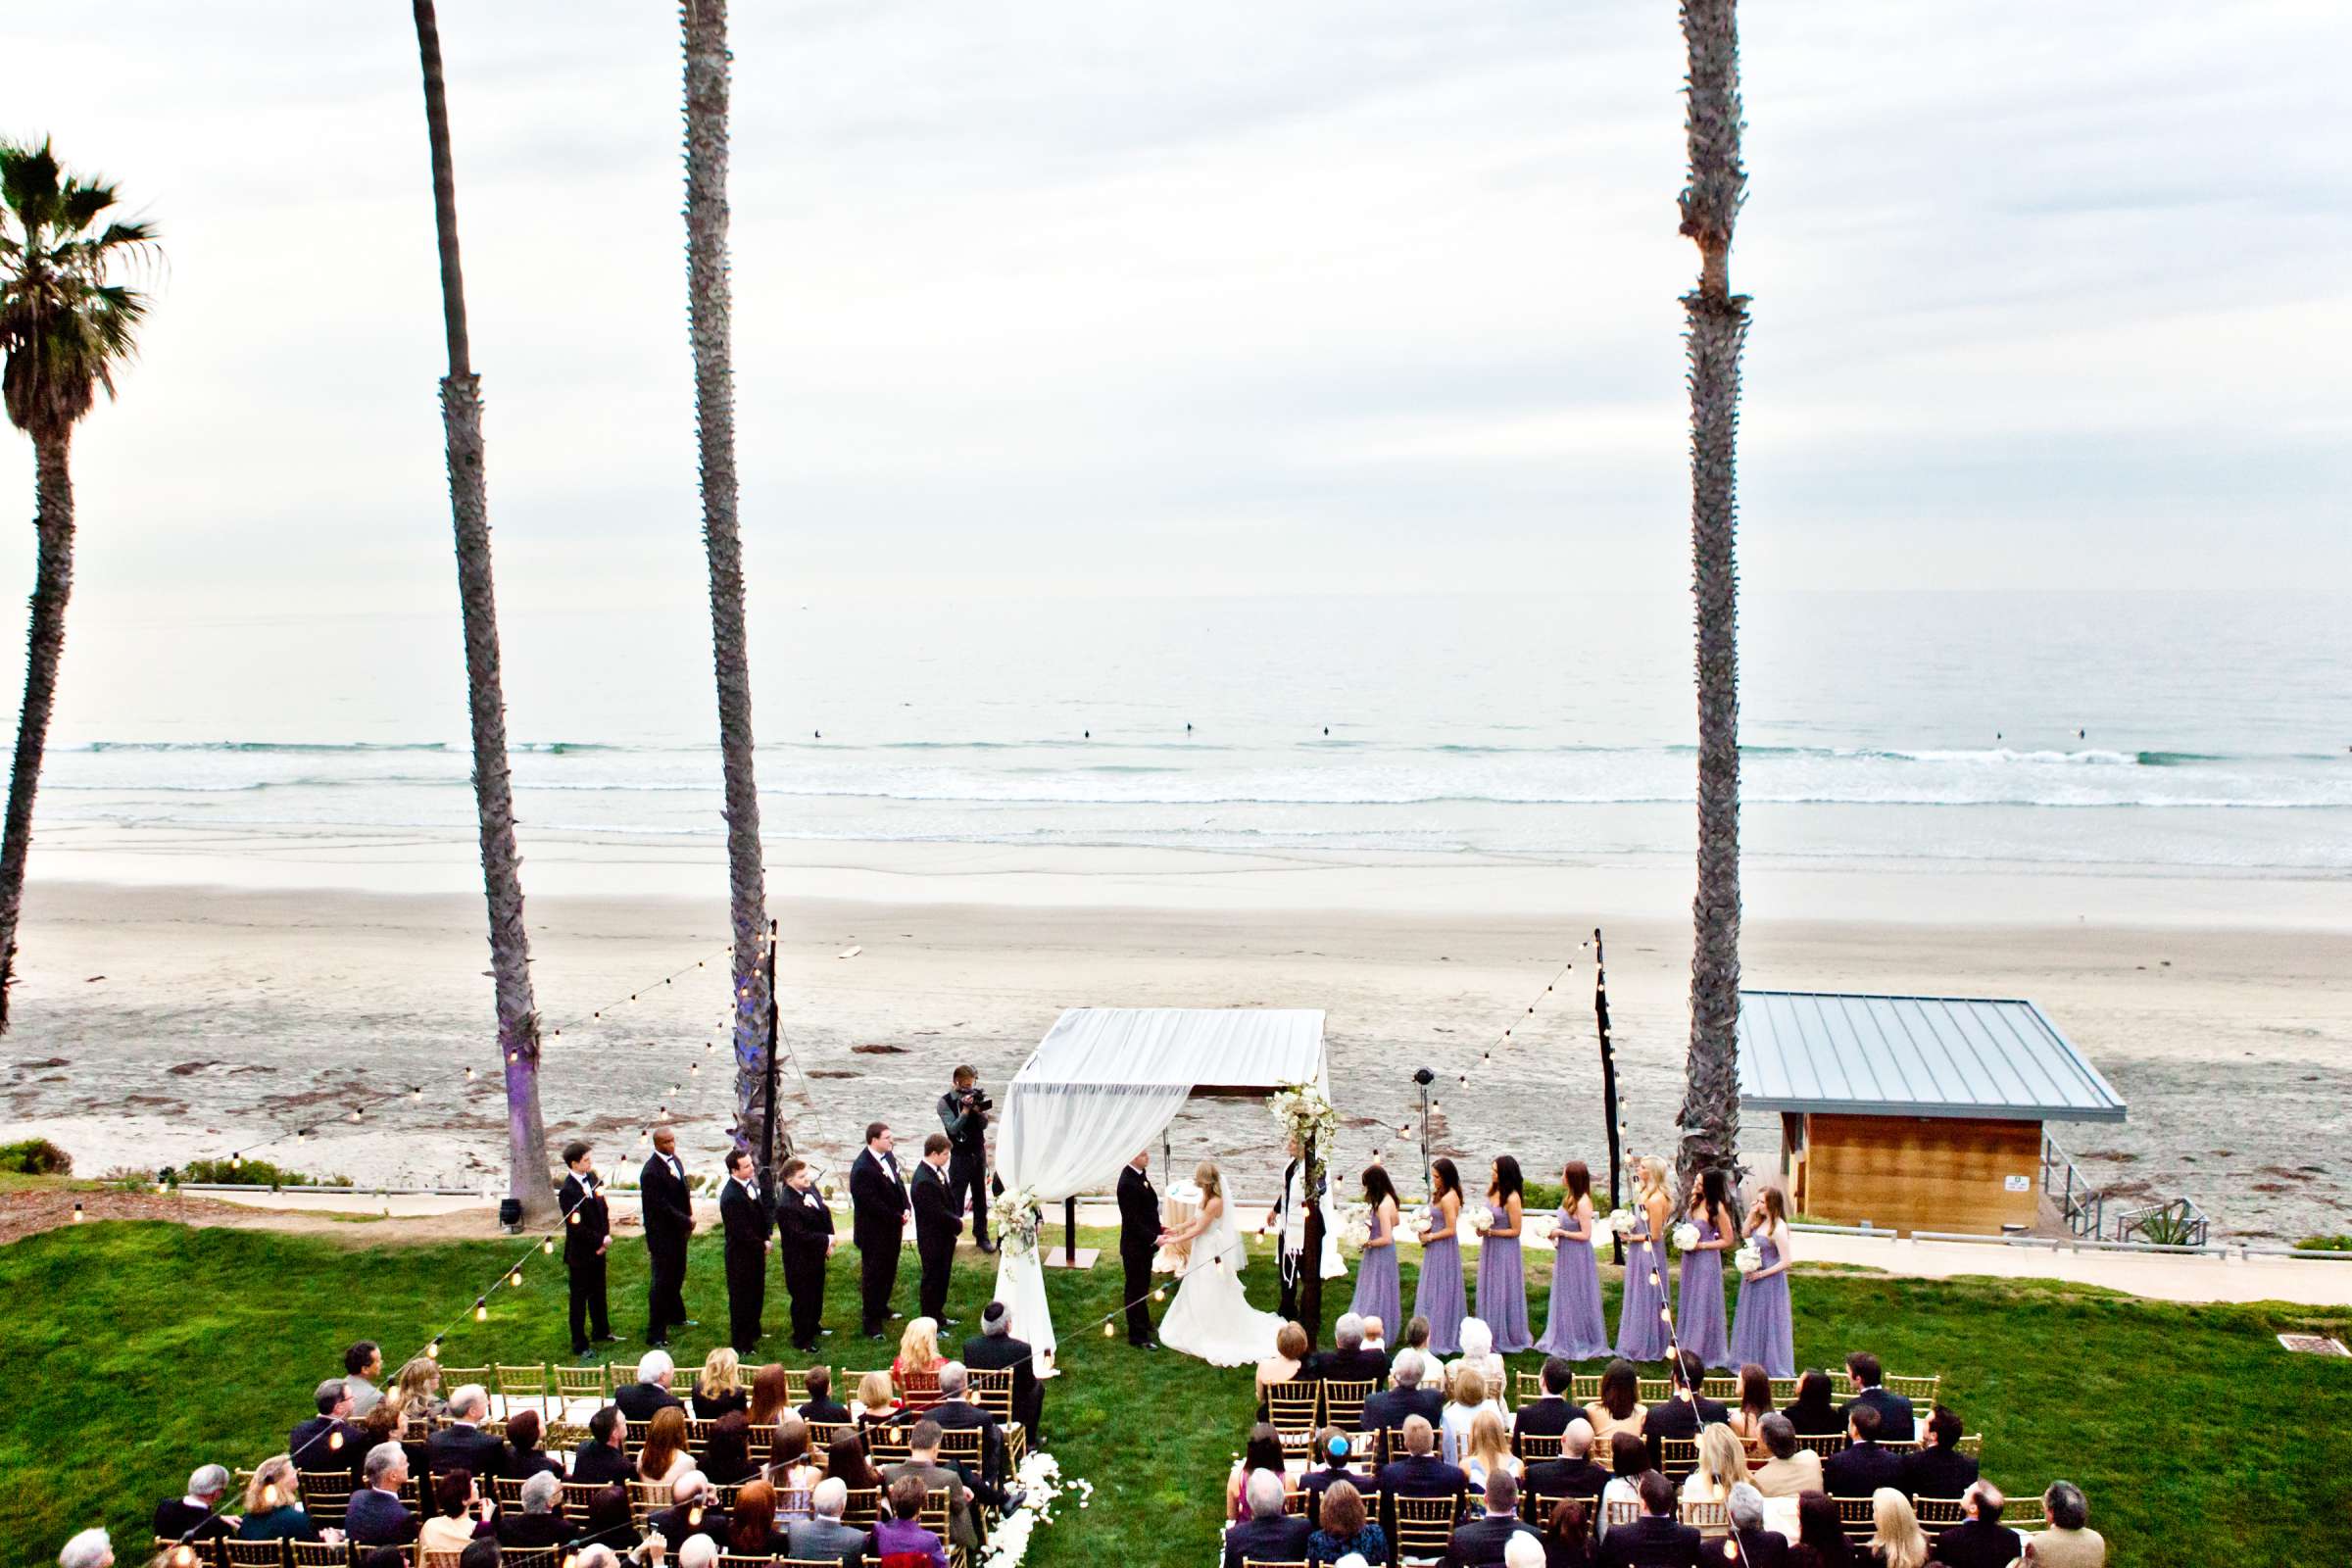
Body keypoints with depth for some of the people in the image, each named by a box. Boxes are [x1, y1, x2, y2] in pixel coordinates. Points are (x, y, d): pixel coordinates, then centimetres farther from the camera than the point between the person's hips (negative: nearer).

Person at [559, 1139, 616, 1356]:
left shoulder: (593, 1179, 1)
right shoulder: (568, 1191, -22)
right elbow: (576, 1227, -22)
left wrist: (607, 1236, -5)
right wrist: (601, 1241, -15)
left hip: (598, 1249, 7)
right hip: (580, 1253, -7)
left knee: (598, 1292, 22)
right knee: (579, 1298, 6)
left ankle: (601, 1331, 39)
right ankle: (580, 1345, 17)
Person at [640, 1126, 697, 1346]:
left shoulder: (674, 1161, 4)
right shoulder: (651, 1172, -24)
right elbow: (662, 1206, -24)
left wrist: (688, 1218, 3)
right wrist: (687, 1221, -18)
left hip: (678, 1231, 9)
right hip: (662, 1235, -9)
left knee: (677, 1275, 24)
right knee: (662, 1282, -3)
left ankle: (676, 1316, 43)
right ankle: (655, 1333, 5)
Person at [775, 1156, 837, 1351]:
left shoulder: (810, 1188, -3)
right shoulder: (786, 1206, -30)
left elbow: (825, 1214, 6)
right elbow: (800, 1235, -29)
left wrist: (828, 1242, -5)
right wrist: (826, 1240, -21)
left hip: (816, 1255, 8)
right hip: (799, 1261, -8)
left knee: (816, 1293, 25)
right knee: (803, 1298, 7)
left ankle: (813, 1326, 47)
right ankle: (801, 1340, 24)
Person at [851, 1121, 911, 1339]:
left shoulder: (888, 1156, 2)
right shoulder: (862, 1169, -26)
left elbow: (899, 1183, 11)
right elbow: (873, 1204, -25)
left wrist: (905, 1209, -4)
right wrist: (897, 1217, -18)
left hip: (892, 1228, 9)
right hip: (874, 1233, -9)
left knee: (889, 1271, 22)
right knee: (872, 1275, 3)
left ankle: (881, 1308, 41)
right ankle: (870, 1321, 14)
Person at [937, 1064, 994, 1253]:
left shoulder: (974, 1095, 2)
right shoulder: (945, 1102, -10)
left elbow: (984, 1124, 1)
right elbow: (953, 1128, -17)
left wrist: (978, 1110, -18)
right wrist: (966, 1109, -25)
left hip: (979, 1153, 4)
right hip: (960, 1156, -4)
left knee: (980, 1197, 12)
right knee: (955, 1199, -3)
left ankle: (981, 1236, 22)